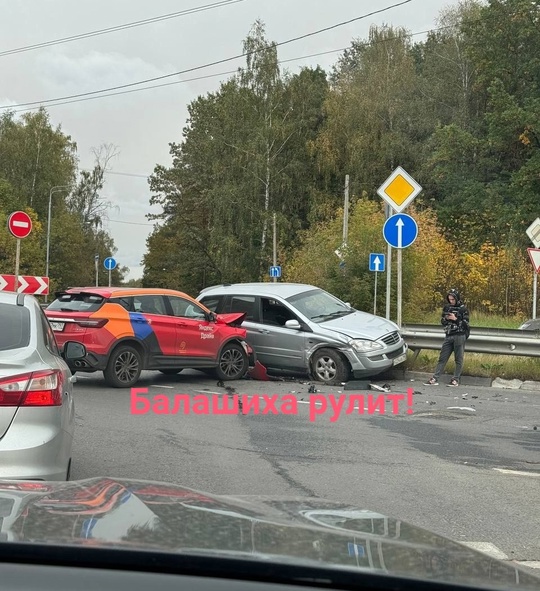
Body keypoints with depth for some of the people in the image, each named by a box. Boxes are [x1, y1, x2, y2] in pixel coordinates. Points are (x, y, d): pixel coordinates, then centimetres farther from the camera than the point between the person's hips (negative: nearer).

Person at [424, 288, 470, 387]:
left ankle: (456, 380, 6)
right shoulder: (447, 307, 11)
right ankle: (435, 379, 0)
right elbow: (442, 322, 16)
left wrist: (455, 319, -15)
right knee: (442, 358, 2)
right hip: (448, 336, 5)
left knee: (458, 359, 0)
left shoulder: (463, 309, -2)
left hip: (459, 336, -5)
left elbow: (465, 324, -5)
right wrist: (445, 318, -5)